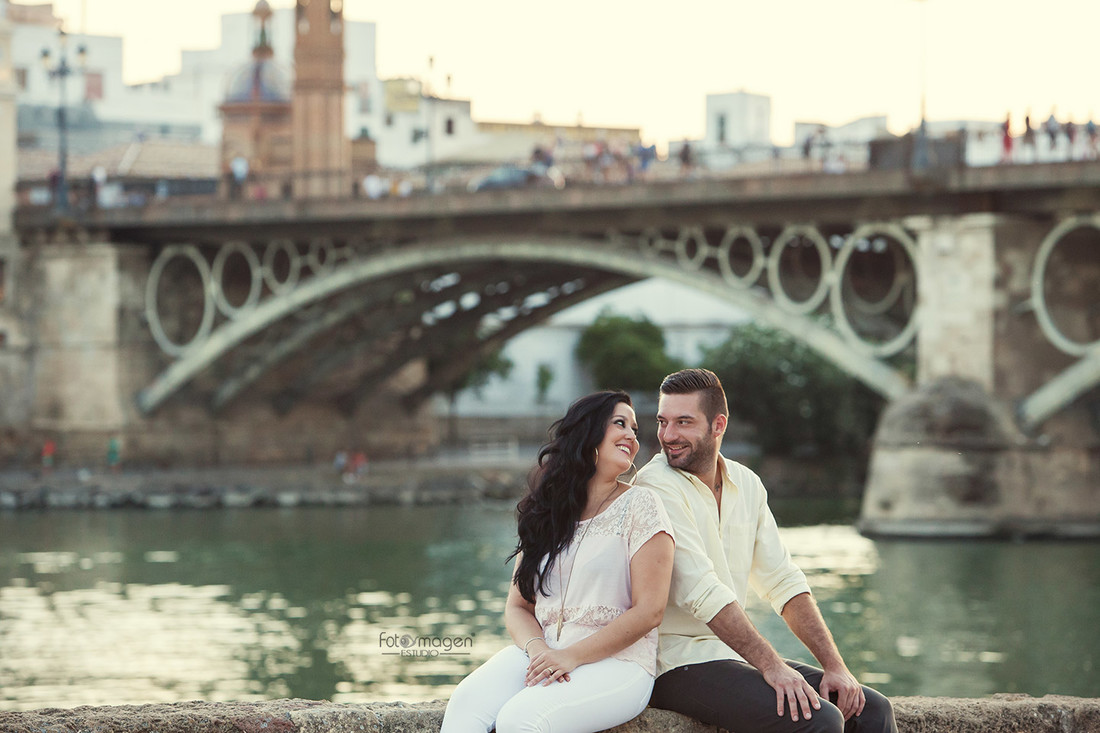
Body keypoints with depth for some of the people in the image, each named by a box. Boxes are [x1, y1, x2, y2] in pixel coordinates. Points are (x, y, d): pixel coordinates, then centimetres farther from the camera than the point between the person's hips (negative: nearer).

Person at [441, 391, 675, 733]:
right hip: (542, 652, 4)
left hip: (618, 663, -4)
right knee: (465, 704, -27)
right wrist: (537, 649, -10)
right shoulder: (545, 514, 17)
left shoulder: (640, 506, 2)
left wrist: (570, 656, -13)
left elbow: (648, 611, -6)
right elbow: (518, 606, 14)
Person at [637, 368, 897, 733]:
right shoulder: (657, 485, -12)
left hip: (735, 655, 8)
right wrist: (770, 665, -27)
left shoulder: (747, 485, 12)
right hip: (679, 663, -7)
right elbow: (700, 590, -21)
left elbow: (783, 582, 11)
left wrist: (834, 666, 0)